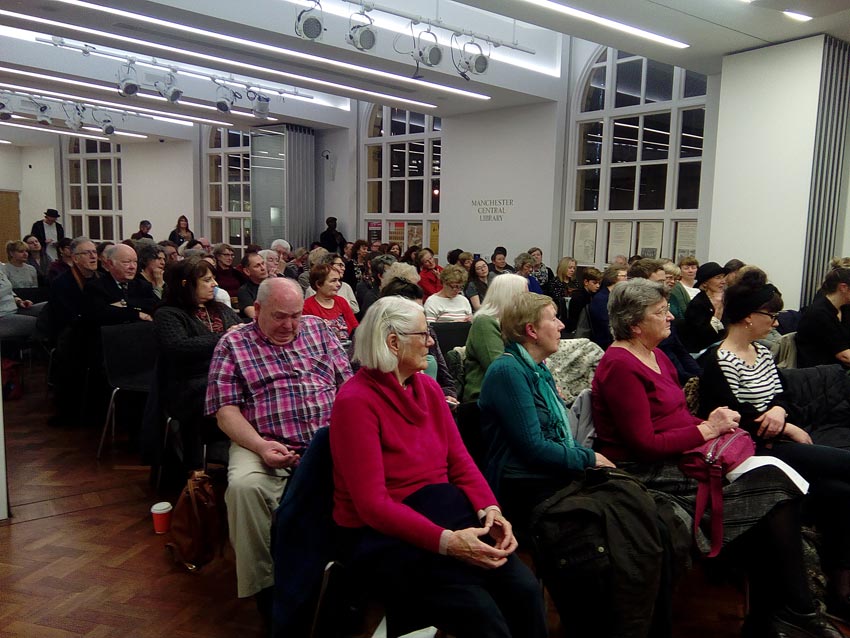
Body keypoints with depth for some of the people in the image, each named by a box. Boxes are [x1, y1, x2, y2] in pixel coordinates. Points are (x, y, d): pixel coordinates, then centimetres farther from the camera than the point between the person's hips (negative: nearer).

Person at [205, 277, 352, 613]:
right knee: (245, 485, -33)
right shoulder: (232, 345, 7)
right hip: (264, 445, -2)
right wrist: (261, 447, -17)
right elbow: (226, 410, 0)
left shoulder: (318, 329, 16)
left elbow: (347, 383, 13)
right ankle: (263, 583, -13)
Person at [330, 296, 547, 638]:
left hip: (445, 512, 6)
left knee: (524, 589, -16)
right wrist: (445, 541, -30)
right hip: (385, 534, -6)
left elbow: (460, 460, 7)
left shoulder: (428, 386, 8)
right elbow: (372, 503, -20)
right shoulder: (355, 401, -15)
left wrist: (490, 509, -12)